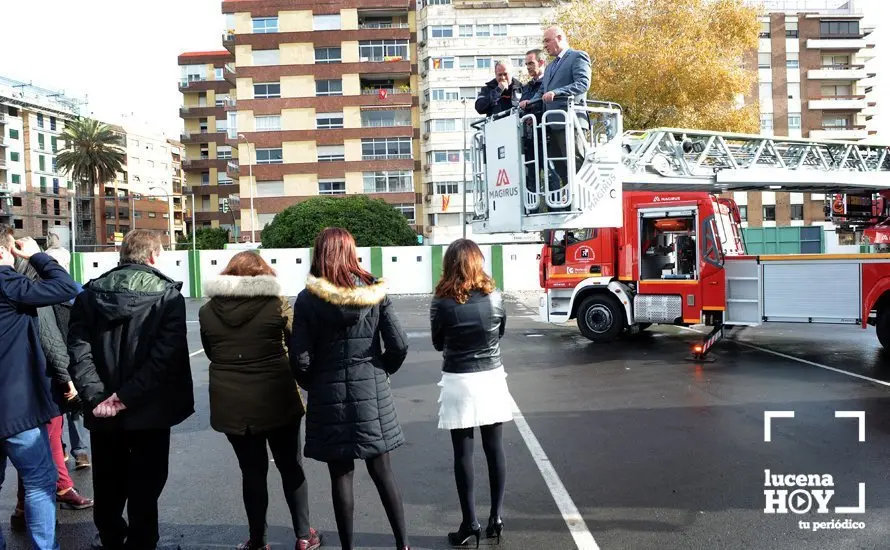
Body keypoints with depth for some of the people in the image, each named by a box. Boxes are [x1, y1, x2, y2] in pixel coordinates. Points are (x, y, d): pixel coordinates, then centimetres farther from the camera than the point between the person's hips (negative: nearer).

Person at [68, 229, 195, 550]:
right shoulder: (168, 295, -9)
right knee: (144, 489, 9)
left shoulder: (91, 293, 2)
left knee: (108, 487, 21)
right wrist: (127, 396, -18)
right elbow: (165, 355, -20)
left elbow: (78, 349, -8)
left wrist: (96, 396, -12)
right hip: (150, 409, -4)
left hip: (103, 411, 4)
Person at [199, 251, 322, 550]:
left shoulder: (208, 310, 0)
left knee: (252, 472, 14)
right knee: (291, 467, 13)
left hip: (231, 402, 2)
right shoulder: (276, 302, -8)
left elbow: (211, 353, 10)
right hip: (276, 398, -2)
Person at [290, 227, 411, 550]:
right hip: (371, 392, 2)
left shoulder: (307, 299, -8)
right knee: (381, 470, 13)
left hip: (329, 396, -1)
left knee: (341, 476, 10)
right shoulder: (375, 292, -3)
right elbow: (399, 345, -6)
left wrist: (313, 385, 10)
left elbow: (300, 359, -9)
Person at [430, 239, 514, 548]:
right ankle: (496, 518, 18)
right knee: (494, 449, 11)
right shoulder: (494, 297, -5)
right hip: (491, 379, 3)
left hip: (458, 383, -2)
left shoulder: (442, 303, -12)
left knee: (463, 454, 6)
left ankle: (470, 523, 13)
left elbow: (438, 344, 2)